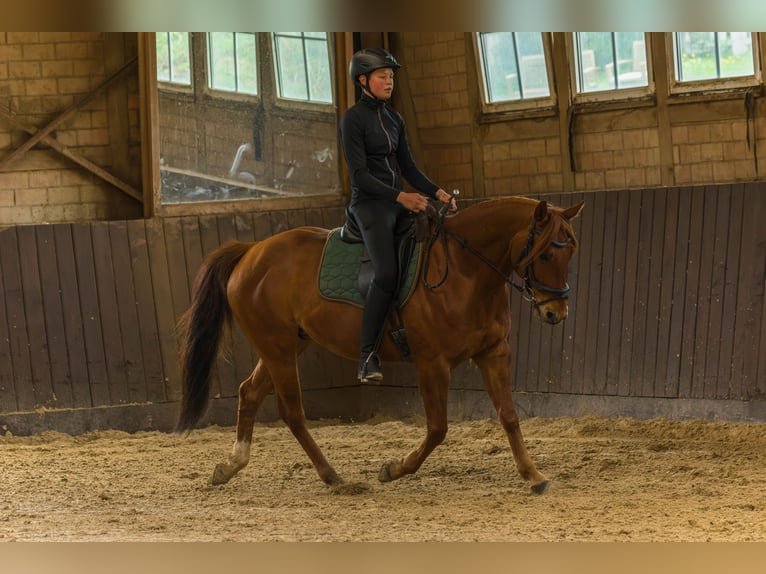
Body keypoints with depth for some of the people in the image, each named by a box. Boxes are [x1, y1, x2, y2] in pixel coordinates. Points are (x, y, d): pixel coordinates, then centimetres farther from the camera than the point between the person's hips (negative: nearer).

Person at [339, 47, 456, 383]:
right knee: (386, 274, -25)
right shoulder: (353, 119, -8)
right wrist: (400, 196, -25)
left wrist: (437, 192, 1)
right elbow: (359, 174, -15)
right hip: (370, 203, -8)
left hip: (401, 201, 8)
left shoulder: (394, 118, 14)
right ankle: (367, 358, -23)